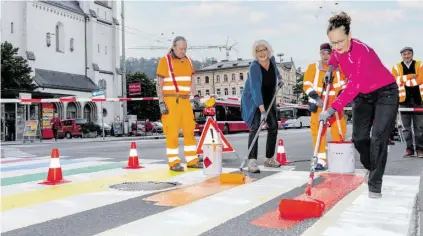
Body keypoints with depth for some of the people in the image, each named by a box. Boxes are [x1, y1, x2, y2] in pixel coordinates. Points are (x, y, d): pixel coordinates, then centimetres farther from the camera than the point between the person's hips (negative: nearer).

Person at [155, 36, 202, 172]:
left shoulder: (188, 61, 13)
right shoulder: (165, 61, -4)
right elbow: (159, 84, -6)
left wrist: (195, 96, 7)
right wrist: (161, 103, -13)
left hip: (185, 100, 6)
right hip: (170, 100, -5)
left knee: (189, 130, 6)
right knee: (172, 131, -5)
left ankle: (192, 160, 15)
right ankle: (174, 162, 5)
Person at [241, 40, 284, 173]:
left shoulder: (271, 59, -8)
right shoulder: (254, 67, -28)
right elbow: (256, 90, -36)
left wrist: (279, 78, 8)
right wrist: (262, 111, -42)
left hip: (269, 99, 7)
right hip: (253, 100, -7)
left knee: (273, 127, 7)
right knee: (255, 127, -20)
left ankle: (269, 159, 21)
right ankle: (252, 162, -25)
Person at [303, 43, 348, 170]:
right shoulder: (313, 67, 2)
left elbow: (344, 83, 10)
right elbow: (307, 85, -3)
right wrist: (314, 96, -18)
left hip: (335, 104, 2)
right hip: (318, 104, -1)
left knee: (339, 130, 3)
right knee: (318, 131, -5)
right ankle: (321, 159, 0)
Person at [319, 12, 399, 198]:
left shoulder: (361, 51, -33)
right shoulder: (339, 50, -10)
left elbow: (353, 86, -43)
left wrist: (332, 109, -49)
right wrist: (331, 67, 0)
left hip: (385, 93, -7)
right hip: (362, 96, 7)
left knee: (378, 138, -12)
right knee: (359, 137, 7)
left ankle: (375, 184, -1)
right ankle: (371, 167, 34)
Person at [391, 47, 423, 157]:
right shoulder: (396, 67, 8)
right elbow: (395, 80, -9)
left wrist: (404, 80, -9)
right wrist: (410, 76, -15)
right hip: (404, 99, 1)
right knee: (406, 126, 3)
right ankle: (409, 148, 9)